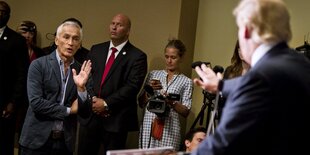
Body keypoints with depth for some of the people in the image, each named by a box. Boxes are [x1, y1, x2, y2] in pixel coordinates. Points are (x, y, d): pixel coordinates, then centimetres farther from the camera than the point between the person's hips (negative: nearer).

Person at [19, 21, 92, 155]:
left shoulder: (81, 71, 3)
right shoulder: (38, 65, -6)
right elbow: (35, 102, -15)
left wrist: (81, 87, -14)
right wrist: (69, 110, -8)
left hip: (65, 142, 3)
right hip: (38, 139, -3)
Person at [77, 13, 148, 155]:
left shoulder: (137, 56, -3)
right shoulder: (96, 49, 12)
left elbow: (132, 86, -12)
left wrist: (106, 103, -15)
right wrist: (93, 99, -9)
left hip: (116, 118, -4)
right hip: (89, 114, 4)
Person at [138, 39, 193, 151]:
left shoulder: (186, 82, 4)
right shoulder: (153, 74, 10)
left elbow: (186, 112, 0)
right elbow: (141, 104, 11)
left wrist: (172, 102, -15)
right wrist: (149, 90, -5)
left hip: (169, 129, -2)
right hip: (149, 125, 2)